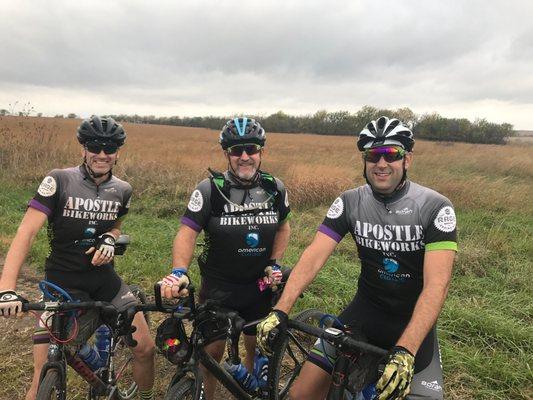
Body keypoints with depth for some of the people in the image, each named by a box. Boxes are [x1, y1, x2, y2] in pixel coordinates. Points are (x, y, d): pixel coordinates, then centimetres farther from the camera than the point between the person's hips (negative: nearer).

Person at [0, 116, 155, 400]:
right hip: (62, 286, -3)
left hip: (104, 279, 4)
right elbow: (26, 232, -19)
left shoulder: (122, 190, 0)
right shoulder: (59, 181, -13)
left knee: (145, 347, 1)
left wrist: (109, 239, -6)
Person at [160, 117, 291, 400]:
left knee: (257, 349, 16)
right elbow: (187, 233, -18)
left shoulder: (275, 188, -5)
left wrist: (274, 264, 0)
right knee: (213, 350, 5)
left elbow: (283, 228, 10)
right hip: (218, 287, -2)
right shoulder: (210, 189, -15)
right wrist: (179, 272, -32)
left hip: (260, 286, 3)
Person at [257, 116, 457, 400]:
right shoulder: (350, 202, -9)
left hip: (414, 320, -2)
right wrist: (280, 310, -29)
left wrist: (405, 351, -37)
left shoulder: (435, 207, -18)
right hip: (365, 310, 2)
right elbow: (314, 256, -17)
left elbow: (436, 284, -26)